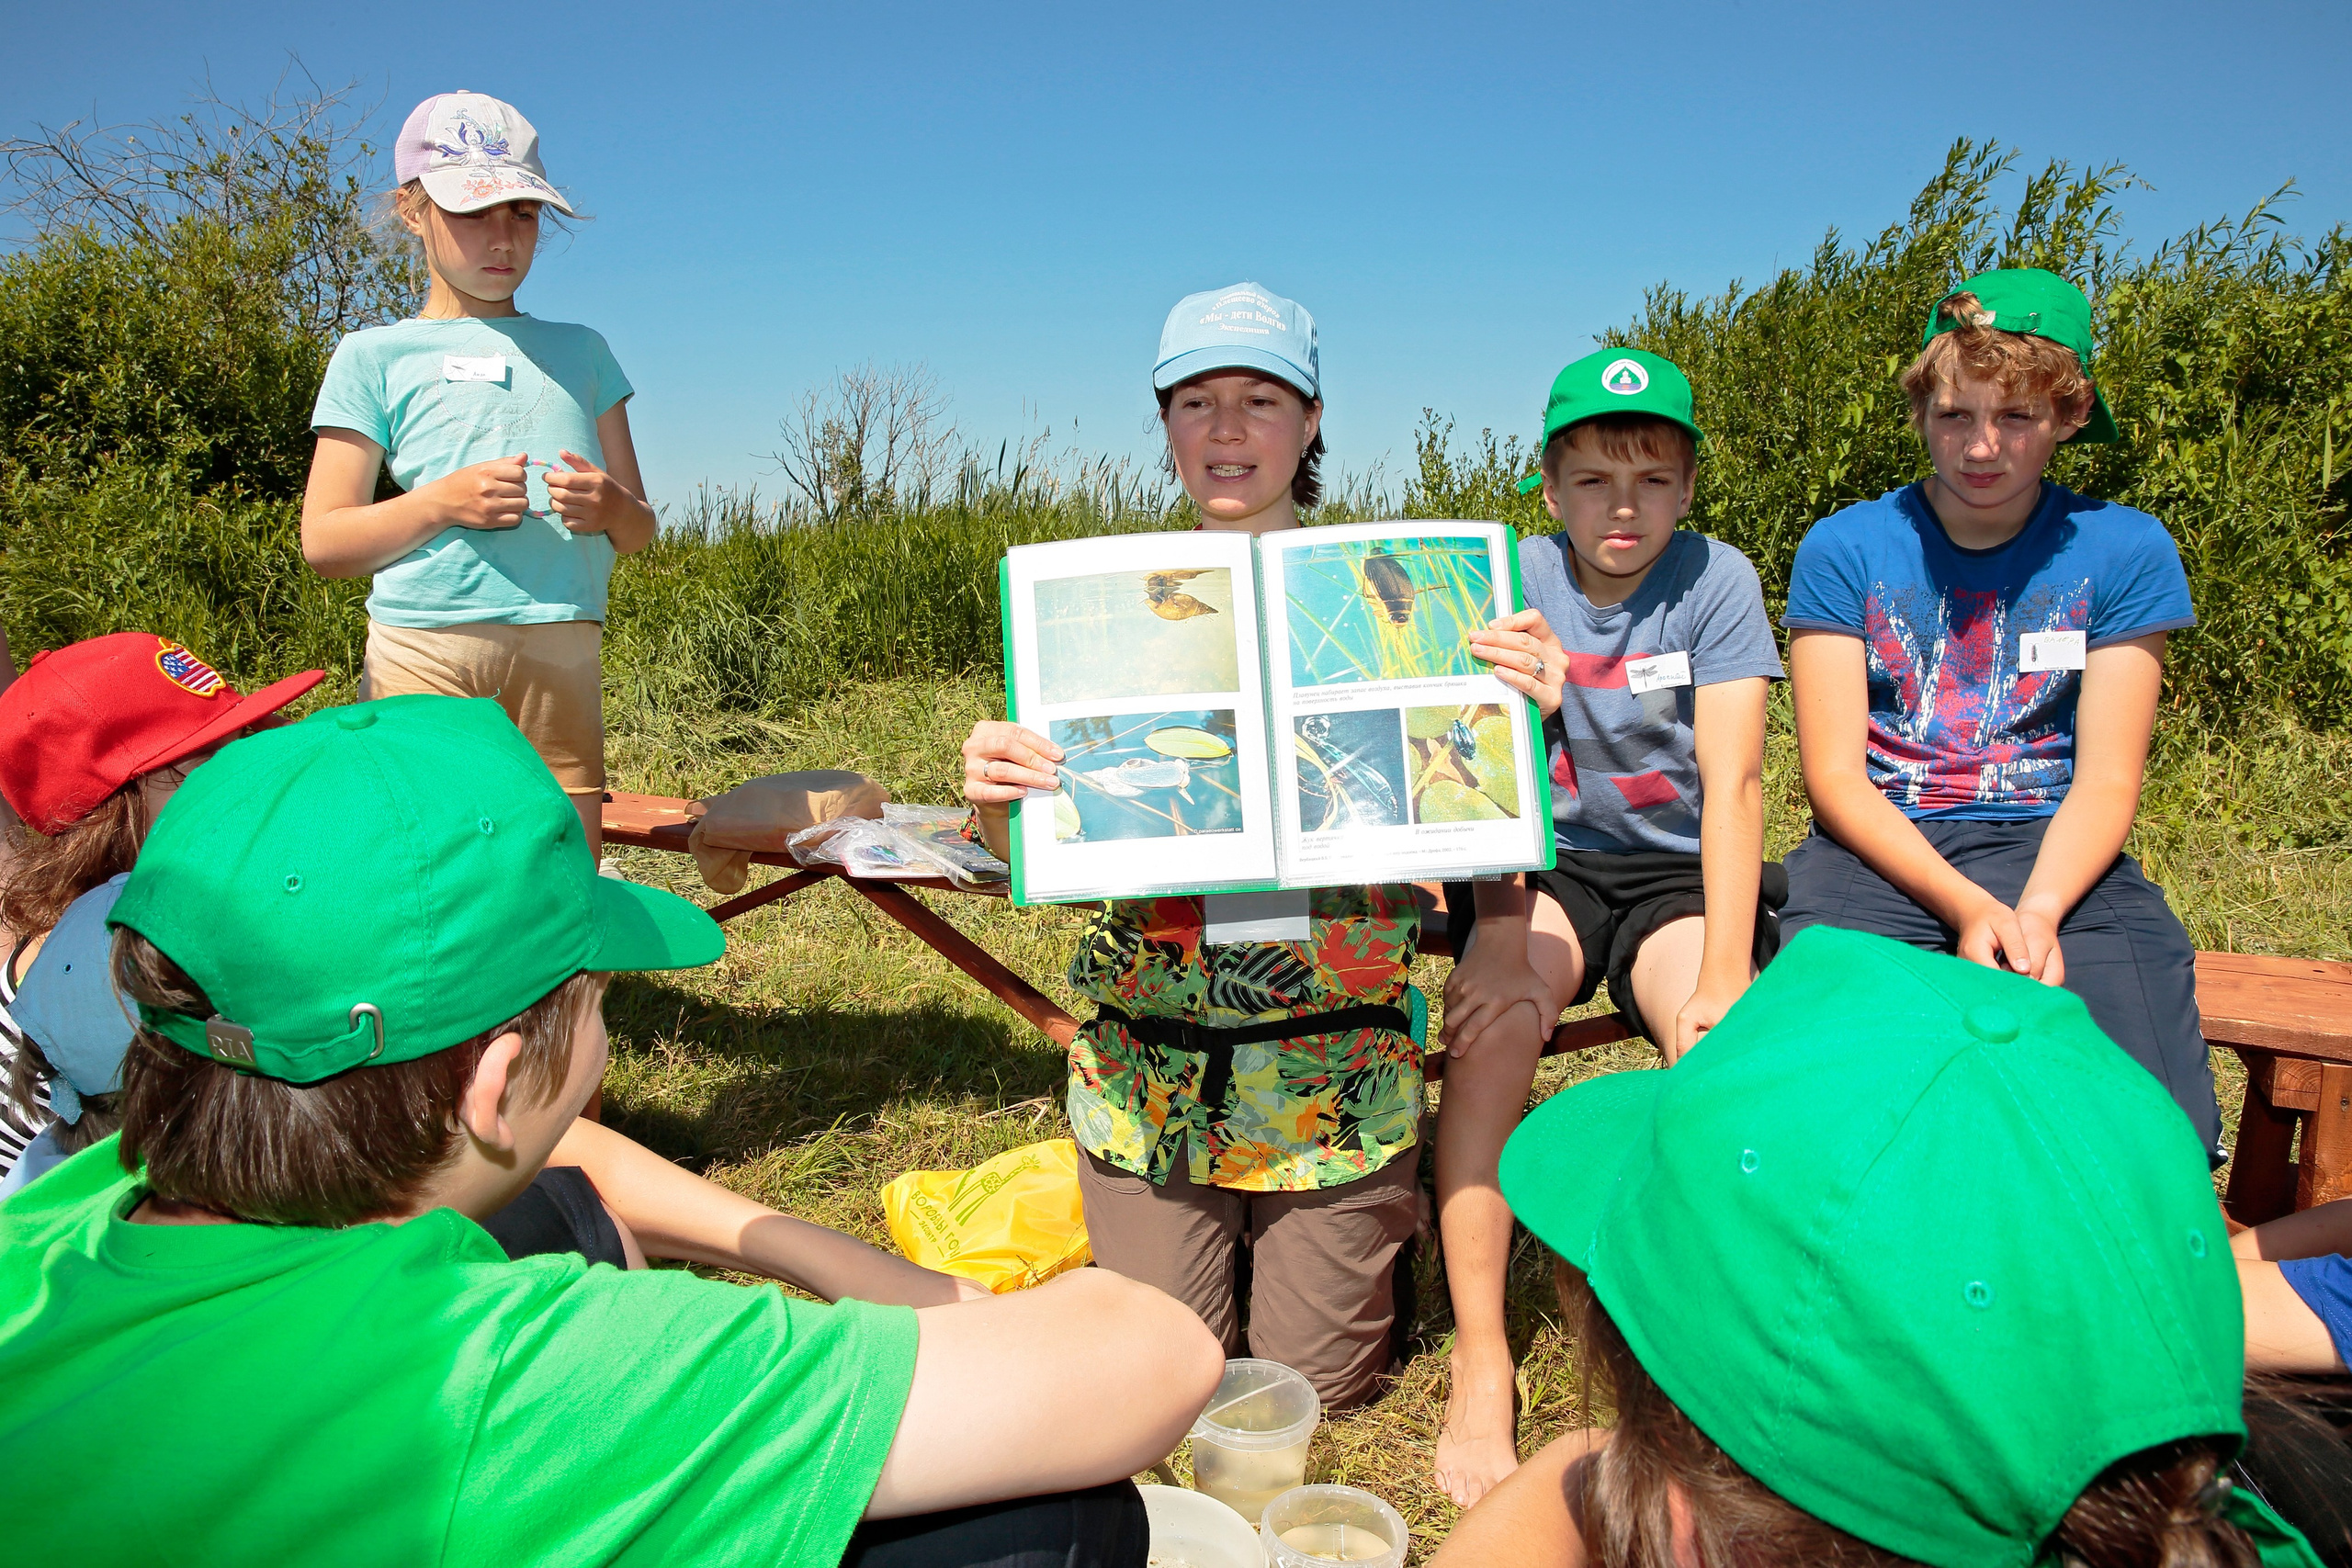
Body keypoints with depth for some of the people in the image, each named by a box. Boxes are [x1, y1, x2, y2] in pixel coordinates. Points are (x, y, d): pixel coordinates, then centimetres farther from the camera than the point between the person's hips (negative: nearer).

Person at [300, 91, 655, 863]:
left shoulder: (580, 350, 20)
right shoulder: (376, 356, 11)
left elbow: (640, 529, 19)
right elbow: (323, 541, 5)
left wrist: (610, 507, -4)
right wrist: (441, 503, -11)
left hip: (562, 655, 2)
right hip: (423, 648, -2)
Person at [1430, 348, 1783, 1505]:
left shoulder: (1715, 580, -6)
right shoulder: (1518, 580, -5)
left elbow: (1732, 784, -14)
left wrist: (1721, 986, -25)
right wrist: (1502, 950, -32)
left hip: (1680, 872, 0)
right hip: (1548, 864, 0)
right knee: (1494, 1012, -30)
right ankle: (1479, 1370, -19)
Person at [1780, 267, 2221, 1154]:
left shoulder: (2124, 551, 7)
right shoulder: (1844, 549, 3)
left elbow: (2106, 780, 2)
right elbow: (1835, 774, -3)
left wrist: (2038, 913, -18)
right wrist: (1965, 905, -17)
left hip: (2056, 853, 1)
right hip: (1883, 849, -1)